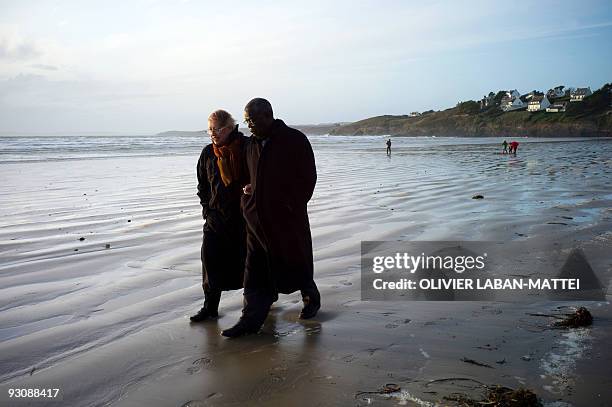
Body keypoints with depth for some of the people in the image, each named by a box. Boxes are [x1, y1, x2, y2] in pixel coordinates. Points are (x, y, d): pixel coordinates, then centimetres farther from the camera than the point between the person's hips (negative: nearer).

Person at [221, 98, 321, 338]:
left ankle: (311, 299, 37)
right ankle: (250, 320, 9)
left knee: (294, 263, 11)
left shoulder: (295, 140, -8)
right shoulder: (251, 143, 11)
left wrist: (292, 206, -10)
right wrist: (247, 189, 2)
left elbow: (308, 178, -7)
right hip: (256, 218, 5)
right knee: (254, 271, 4)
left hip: (287, 218, -5)